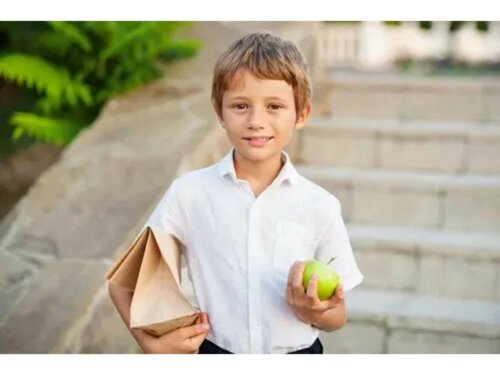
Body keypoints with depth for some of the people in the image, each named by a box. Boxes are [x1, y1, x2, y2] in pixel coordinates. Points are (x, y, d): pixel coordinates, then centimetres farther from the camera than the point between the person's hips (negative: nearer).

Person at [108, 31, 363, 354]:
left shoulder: (320, 206, -8)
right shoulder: (189, 192, -10)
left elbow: (338, 315, 1)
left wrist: (312, 312, -19)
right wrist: (153, 343, -17)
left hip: (298, 350, 0)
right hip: (215, 349, 0)